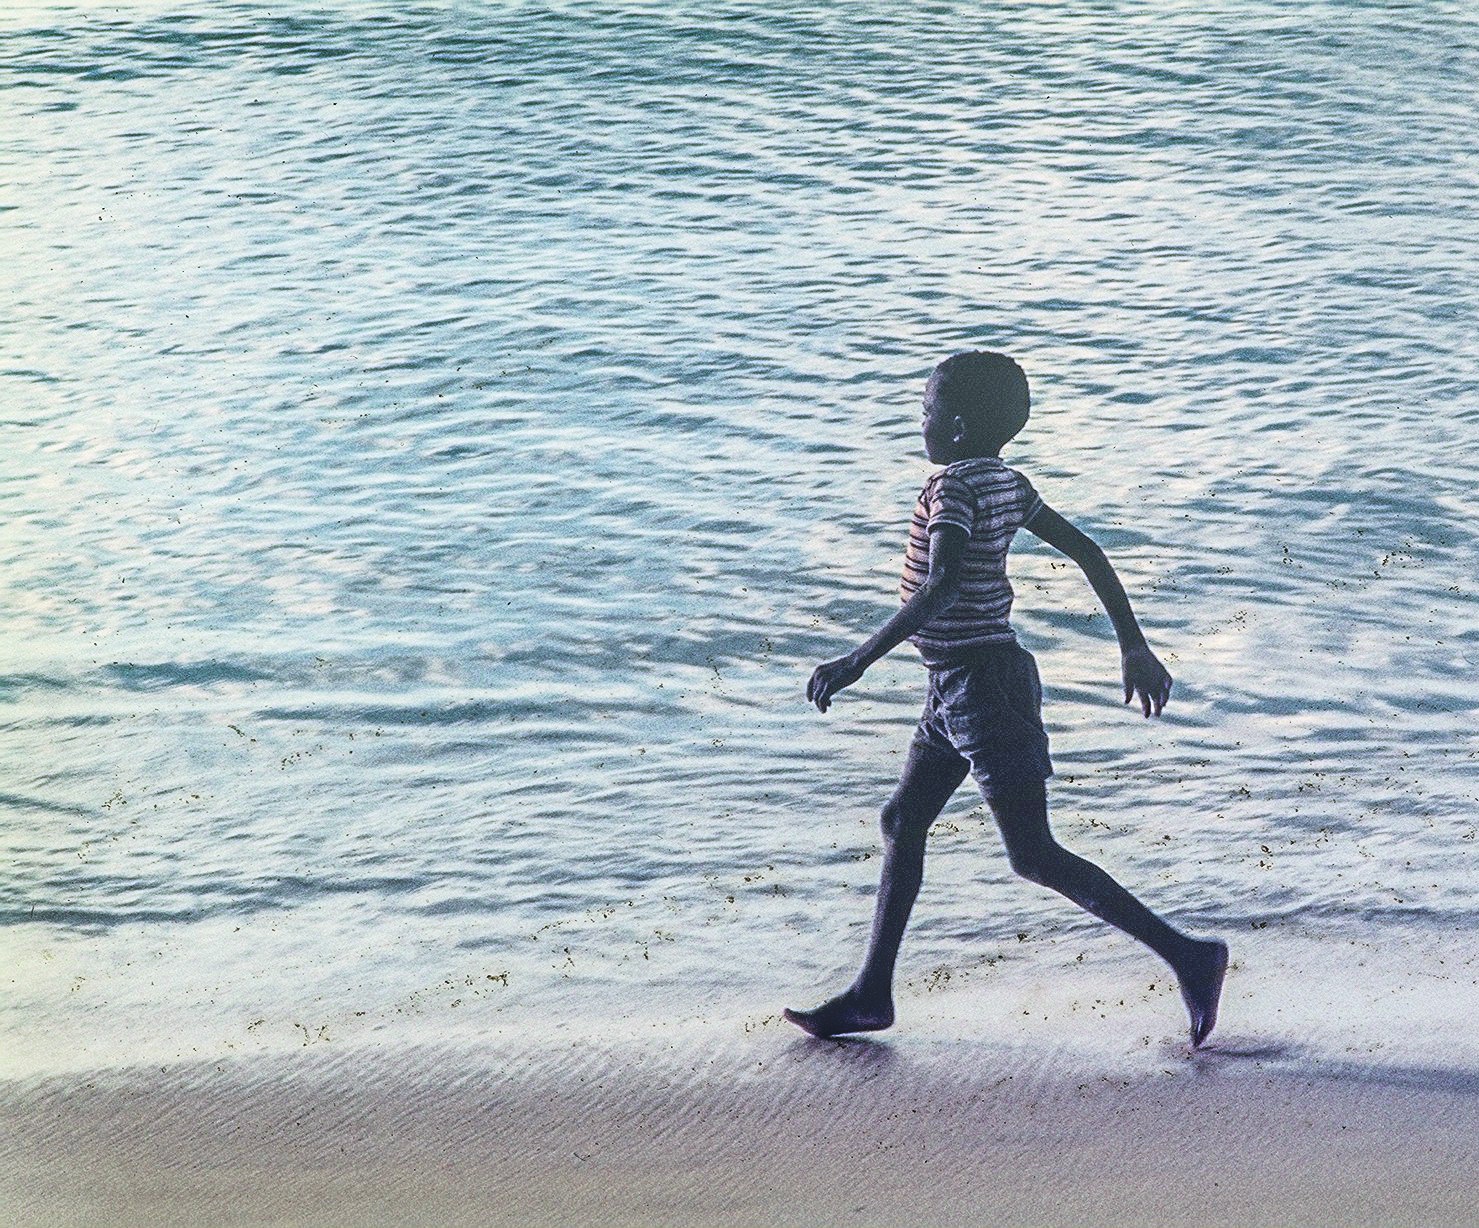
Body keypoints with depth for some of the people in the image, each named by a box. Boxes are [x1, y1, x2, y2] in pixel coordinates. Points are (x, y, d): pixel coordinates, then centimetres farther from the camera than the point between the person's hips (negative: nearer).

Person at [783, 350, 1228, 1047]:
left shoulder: (954, 486, -18)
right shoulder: (1007, 484, 9)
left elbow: (943, 586, -31)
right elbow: (1086, 553, 12)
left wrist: (858, 661, -32)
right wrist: (1135, 649, 16)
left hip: (981, 684, -10)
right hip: (961, 685, 10)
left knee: (1034, 856, -7)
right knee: (902, 822, 13)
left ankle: (1188, 956, -5)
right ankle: (871, 994, 19)